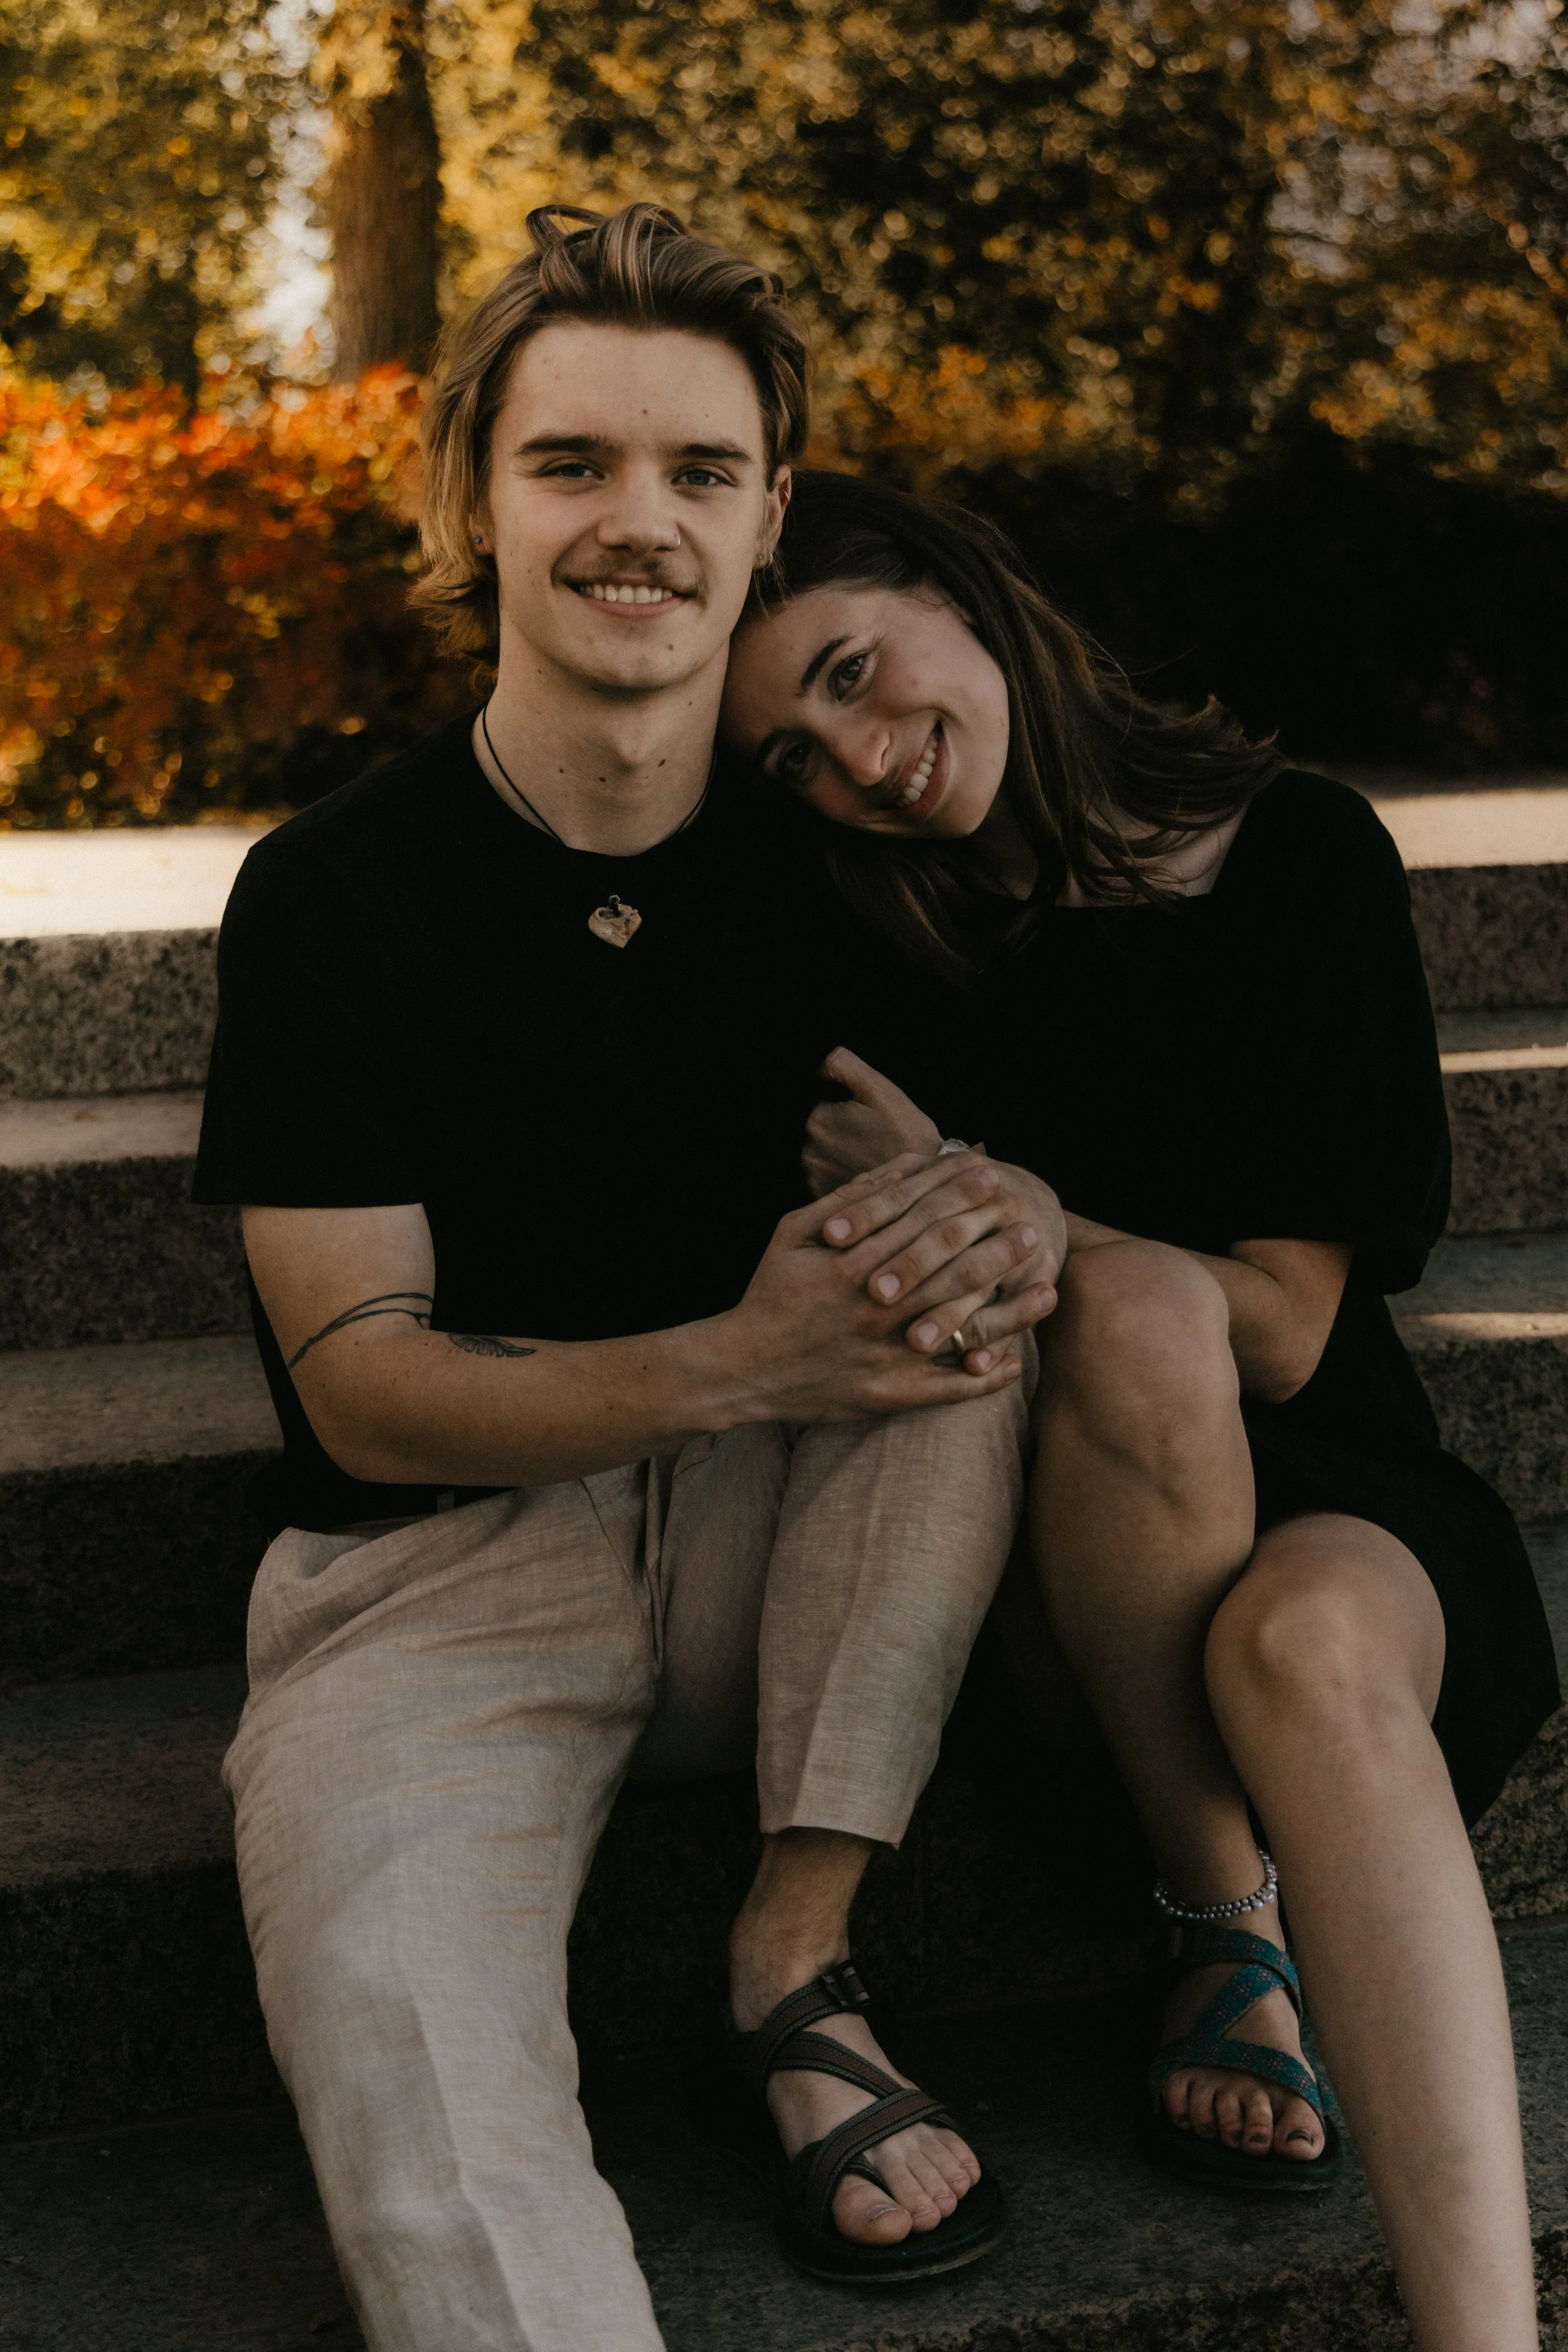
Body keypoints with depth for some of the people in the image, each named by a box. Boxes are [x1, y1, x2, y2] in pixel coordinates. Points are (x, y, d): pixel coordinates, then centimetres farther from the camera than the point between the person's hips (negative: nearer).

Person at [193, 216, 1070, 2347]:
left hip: (758, 1552, 4)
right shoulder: (335, 889, -8)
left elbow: (1009, 1122, 11)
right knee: (392, 2011, -34)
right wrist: (740, 1365, -28)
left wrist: (1018, 1220, -17)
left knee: (973, 1251, -21)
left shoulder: (835, 857, 2)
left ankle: (798, 1956, -18)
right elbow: (359, 1379, -11)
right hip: (434, 1561, -4)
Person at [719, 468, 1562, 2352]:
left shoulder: (1296, 859, -6)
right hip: (1045, 1526, 1)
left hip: (1325, 1499, 0)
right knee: (1140, 1302, -33)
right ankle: (1227, 1935, -19)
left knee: (1312, 1645, -37)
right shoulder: (871, 930, 0)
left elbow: (1287, 1332, -10)